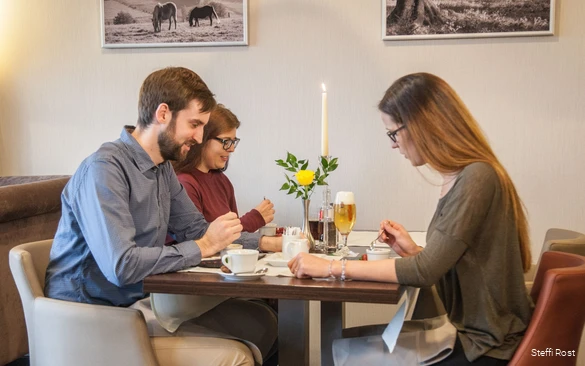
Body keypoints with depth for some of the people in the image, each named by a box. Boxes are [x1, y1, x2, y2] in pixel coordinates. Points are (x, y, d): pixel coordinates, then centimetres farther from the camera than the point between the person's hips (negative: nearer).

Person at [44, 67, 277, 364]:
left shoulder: (163, 168, 8)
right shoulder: (105, 169, -20)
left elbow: (194, 229, 16)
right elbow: (121, 266, -30)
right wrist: (202, 247, -19)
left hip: (141, 301, 9)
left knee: (261, 322, -1)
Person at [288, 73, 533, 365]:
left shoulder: (476, 178, -21)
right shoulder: (459, 177, 6)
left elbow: (424, 272, -23)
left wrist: (331, 267, -18)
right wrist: (412, 251, -1)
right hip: (468, 330, 8)